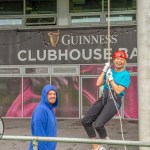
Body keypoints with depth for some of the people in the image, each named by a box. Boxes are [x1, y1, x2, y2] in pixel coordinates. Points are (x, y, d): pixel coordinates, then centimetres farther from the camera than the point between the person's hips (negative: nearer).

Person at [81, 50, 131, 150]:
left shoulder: (125, 75, 1)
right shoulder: (110, 71, 19)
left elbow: (118, 91, -9)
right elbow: (98, 84, 8)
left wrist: (111, 79, -8)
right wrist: (104, 70, 5)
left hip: (114, 100, -7)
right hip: (103, 98, 7)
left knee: (98, 124, -23)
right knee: (86, 121, -2)